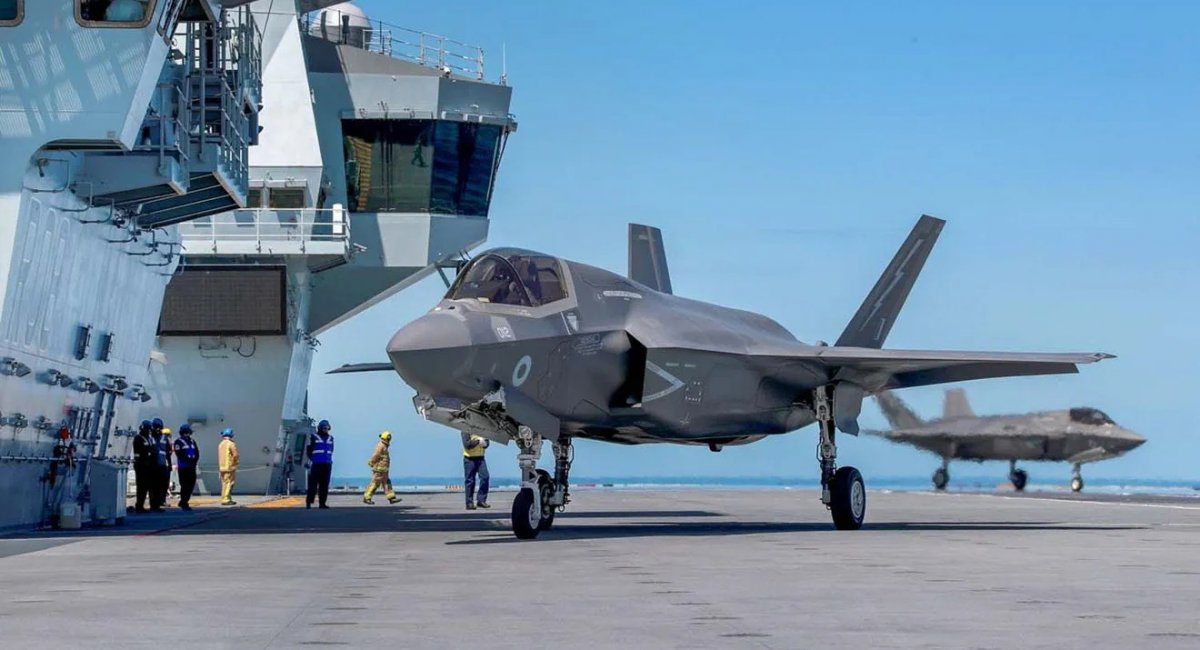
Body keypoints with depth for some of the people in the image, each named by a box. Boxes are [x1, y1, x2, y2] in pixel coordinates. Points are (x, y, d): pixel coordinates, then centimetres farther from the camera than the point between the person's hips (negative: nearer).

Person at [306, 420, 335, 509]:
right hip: (316, 464, -4)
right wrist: (311, 460, -6)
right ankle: (309, 502, -7)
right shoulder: (313, 437, 3)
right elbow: (309, 450, 2)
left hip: (327, 464, 4)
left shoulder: (330, 438, 17)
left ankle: (322, 503, 5)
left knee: (324, 484, 2)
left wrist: (329, 459, 14)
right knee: (313, 483, -8)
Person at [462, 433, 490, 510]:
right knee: (470, 481, 0)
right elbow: (466, 444, -16)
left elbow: (486, 443, 12)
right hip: (470, 458, -4)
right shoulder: (466, 431, -6)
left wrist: (485, 442, -12)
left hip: (480, 458, 4)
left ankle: (481, 500, 0)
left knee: (485, 477, -8)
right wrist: (477, 441, -26)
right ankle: (469, 503, 7)